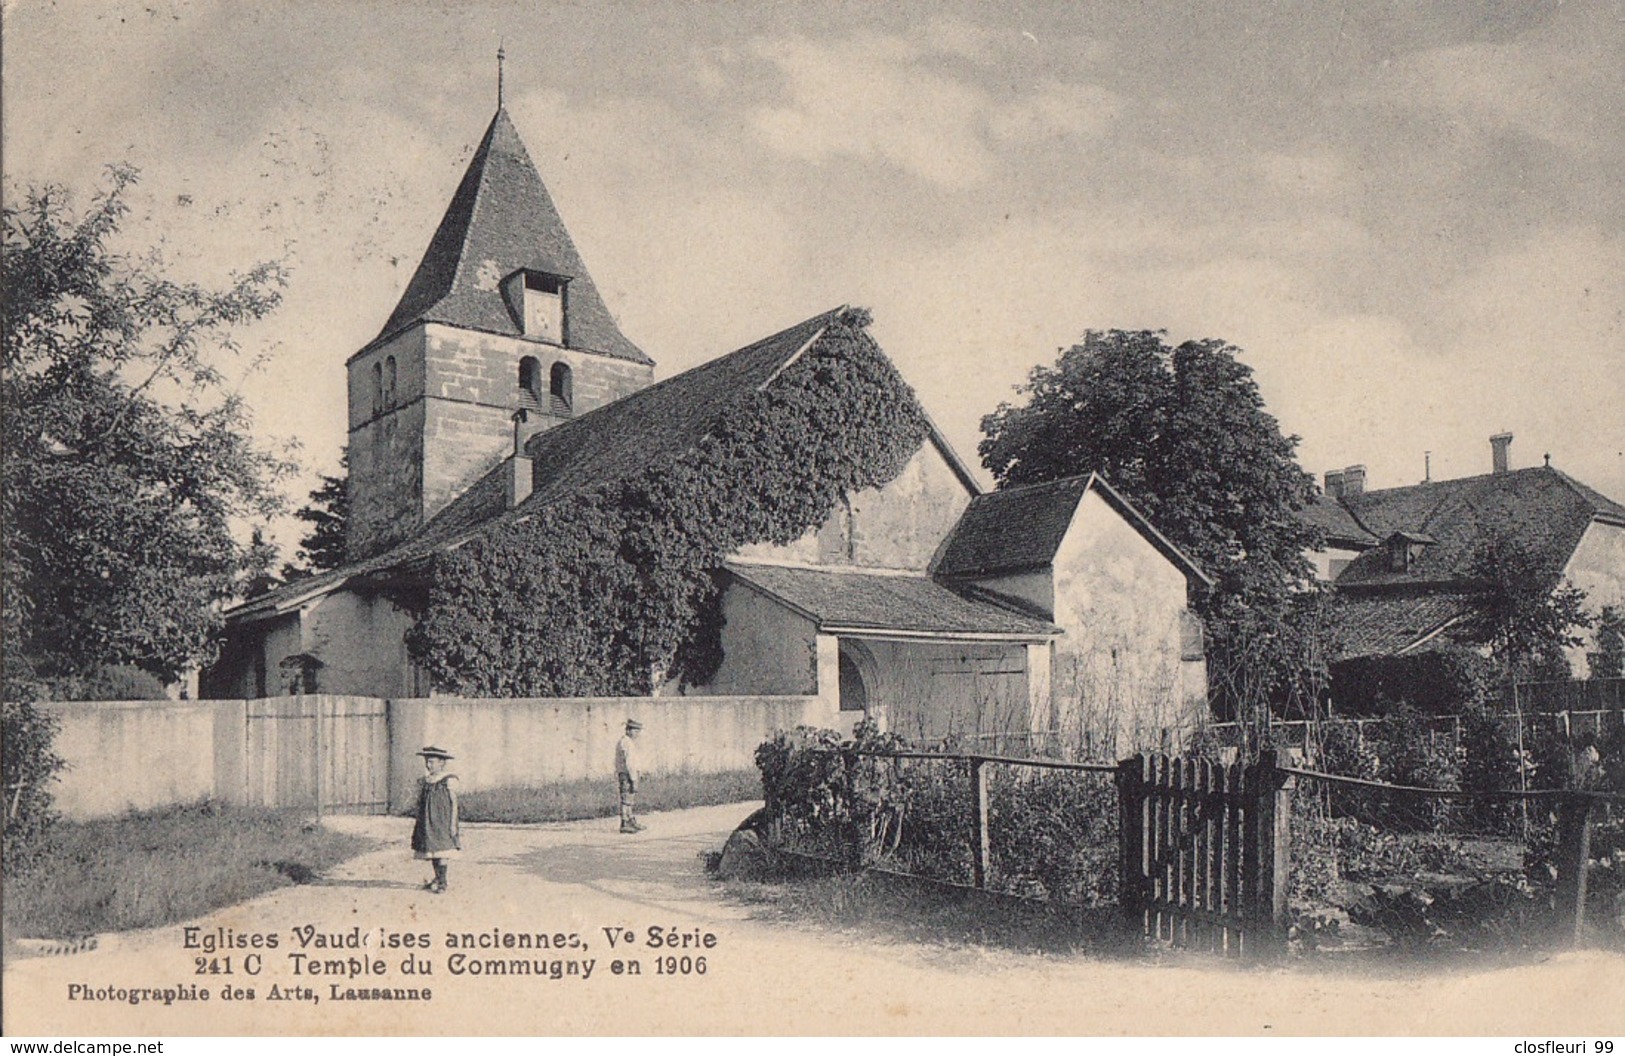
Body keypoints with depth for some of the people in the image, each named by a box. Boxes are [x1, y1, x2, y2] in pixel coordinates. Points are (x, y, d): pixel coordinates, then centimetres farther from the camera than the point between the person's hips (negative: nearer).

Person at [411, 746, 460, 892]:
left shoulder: (448, 780, -7)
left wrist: (453, 824, -11)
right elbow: (421, 802, 16)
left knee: (440, 852, -8)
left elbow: (454, 802, -7)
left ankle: (443, 883, -2)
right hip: (427, 823, 6)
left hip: (441, 822, -6)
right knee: (431, 852, 8)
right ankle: (438, 878, 21)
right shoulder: (427, 781, 10)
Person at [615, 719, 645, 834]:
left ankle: (633, 823, 20)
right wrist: (634, 781, -21)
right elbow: (629, 763, -22)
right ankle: (624, 825, -3)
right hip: (628, 776, -10)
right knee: (627, 800, -6)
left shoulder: (621, 742, 16)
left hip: (623, 776, 10)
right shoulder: (627, 743, -18)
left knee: (632, 800, 15)